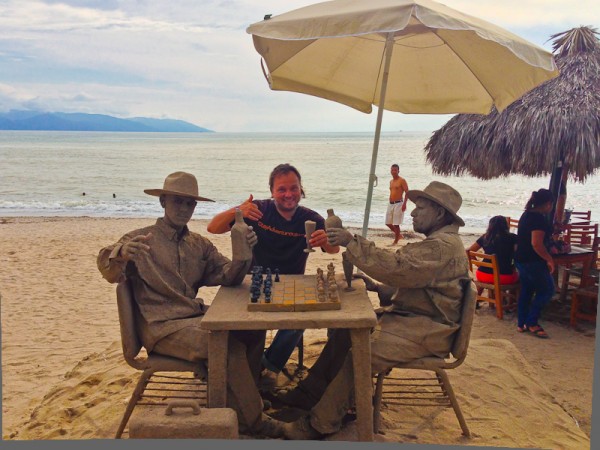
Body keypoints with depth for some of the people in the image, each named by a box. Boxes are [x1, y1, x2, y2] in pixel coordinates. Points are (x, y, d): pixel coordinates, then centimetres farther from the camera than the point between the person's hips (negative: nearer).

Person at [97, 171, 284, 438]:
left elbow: (228, 277, 3)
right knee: (229, 347, -24)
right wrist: (121, 254, -40)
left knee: (253, 329, -12)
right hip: (162, 327, -6)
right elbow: (109, 272, -15)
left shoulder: (200, 244, 15)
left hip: (195, 318, 6)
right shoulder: (141, 239, -1)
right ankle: (250, 419, -6)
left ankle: (242, 400, 8)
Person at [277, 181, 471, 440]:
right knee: (346, 331, 3)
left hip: (424, 332, -11)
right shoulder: (438, 242, 18)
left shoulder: (444, 245, -18)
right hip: (411, 318, 11)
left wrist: (352, 242, -26)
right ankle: (309, 393, 8)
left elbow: (396, 267, -30)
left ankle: (320, 424, -12)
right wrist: (376, 287, 7)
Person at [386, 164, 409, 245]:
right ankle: (398, 235, 26)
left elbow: (407, 192, -12)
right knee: (388, 223, 8)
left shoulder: (402, 180, -7)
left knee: (396, 224, -5)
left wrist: (404, 204, -20)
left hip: (398, 204, -8)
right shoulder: (391, 181, 15)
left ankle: (396, 241, 6)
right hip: (390, 204, 8)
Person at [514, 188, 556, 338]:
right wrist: (549, 259, -16)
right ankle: (531, 322, 6)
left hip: (521, 259, 9)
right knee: (547, 290, 4)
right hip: (533, 261, -9)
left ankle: (522, 324, 21)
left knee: (526, 291, 15)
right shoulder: (539, 218, -19)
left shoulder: (527, 215, 11)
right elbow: (536, 243, -26)